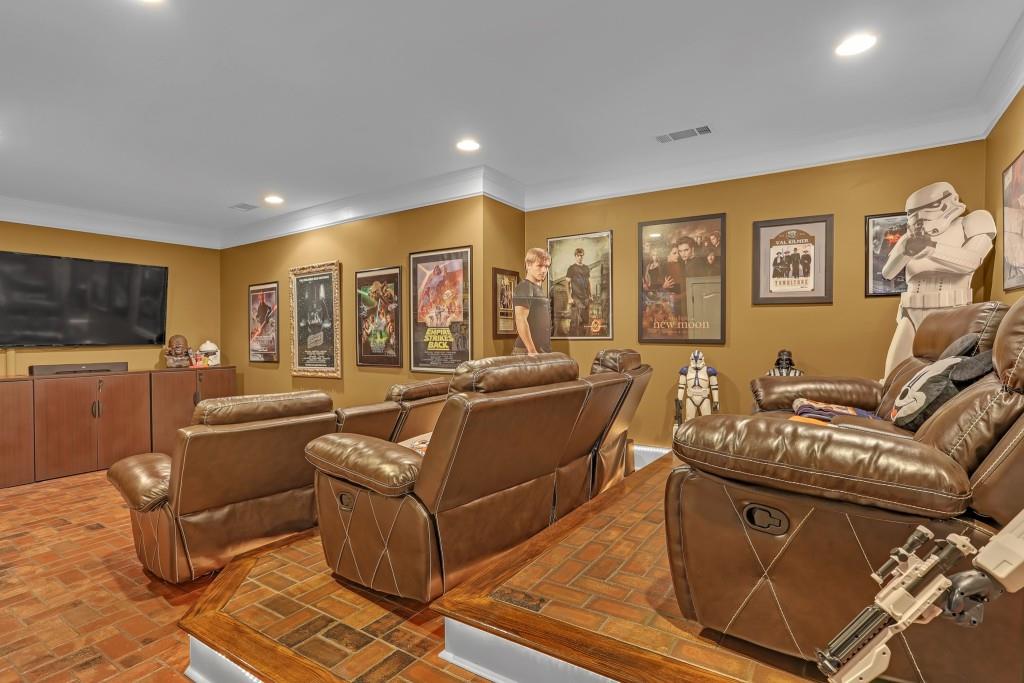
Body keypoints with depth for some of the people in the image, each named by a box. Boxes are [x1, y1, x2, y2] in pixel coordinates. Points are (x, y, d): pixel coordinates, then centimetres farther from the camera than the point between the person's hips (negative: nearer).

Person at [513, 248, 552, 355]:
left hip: (542, 351, 9)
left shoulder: (540, 289, 19)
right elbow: (520, 321, -20)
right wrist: (532, 351, -23)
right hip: (527, 352, -9)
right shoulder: (524, 287, -10)